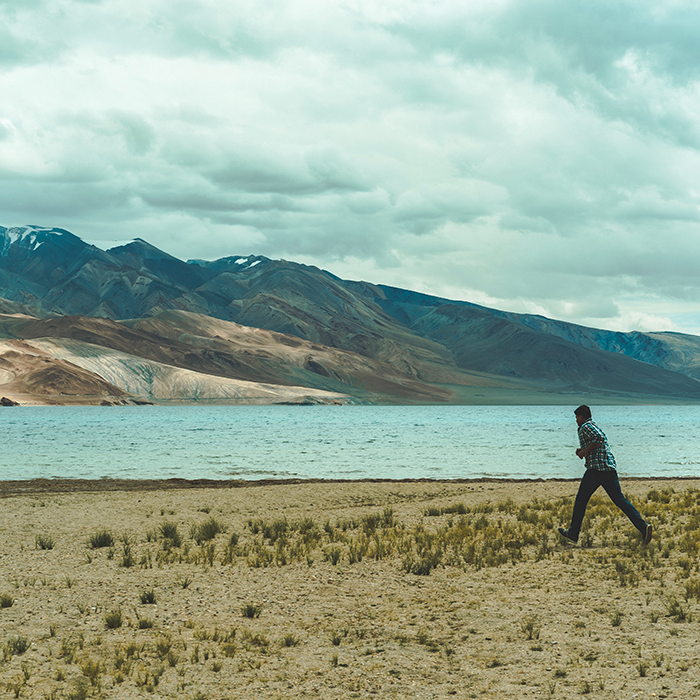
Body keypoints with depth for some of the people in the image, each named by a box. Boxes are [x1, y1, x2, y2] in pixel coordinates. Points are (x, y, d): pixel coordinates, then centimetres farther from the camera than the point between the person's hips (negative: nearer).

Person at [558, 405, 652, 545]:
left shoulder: (585, 426, -3)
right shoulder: (595, 427, 27)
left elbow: (599, 438, -20)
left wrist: (585, 451, -12)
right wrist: (583, 451, 22)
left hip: (597, 468, -8)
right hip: (610, 468, 8)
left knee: (581, 499, 6)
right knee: (619, 499, 0)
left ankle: (573, 533, 11)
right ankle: (643, 527, -16)